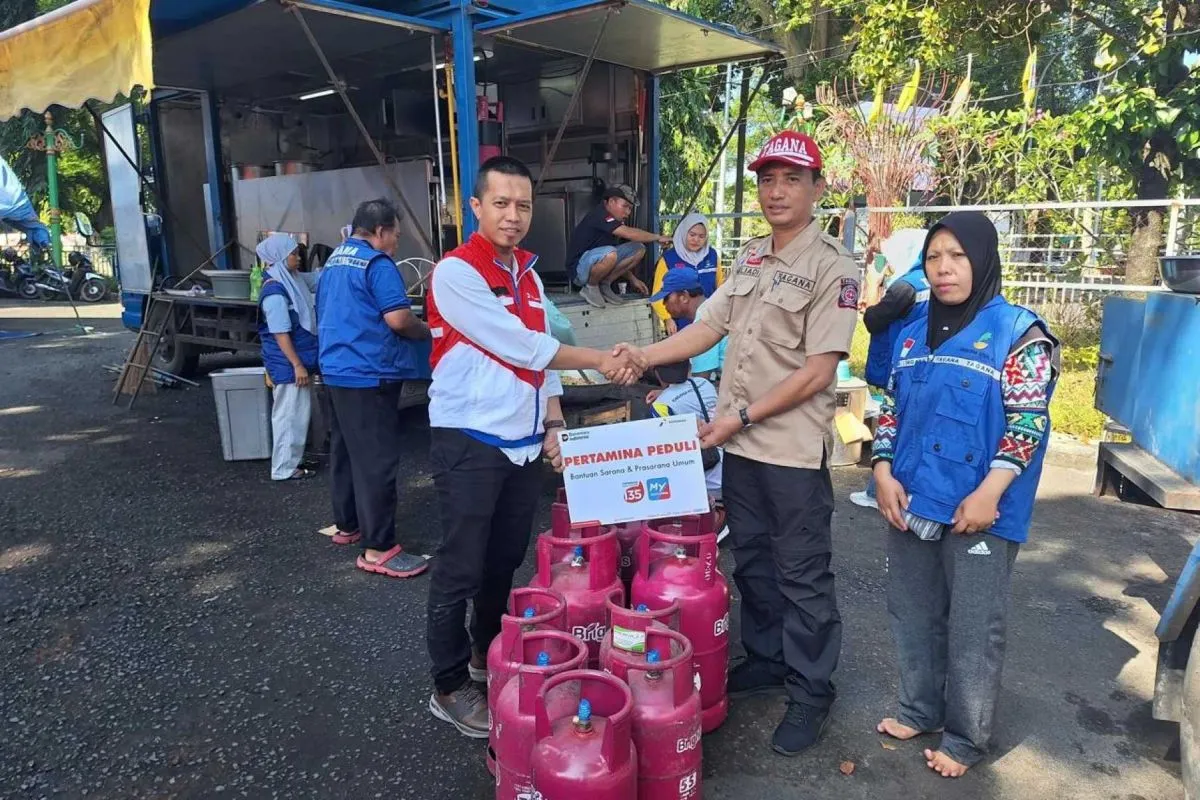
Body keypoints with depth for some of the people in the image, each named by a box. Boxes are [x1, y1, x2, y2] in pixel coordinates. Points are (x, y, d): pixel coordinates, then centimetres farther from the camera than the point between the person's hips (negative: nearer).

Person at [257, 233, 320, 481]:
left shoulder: (295, 279, 8)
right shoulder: (275, 291, -20)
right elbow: (280, 334, -21)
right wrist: (297, 365, -21)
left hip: (300, 359, 10)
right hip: (288, 364, -10)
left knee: (299, 412, 17)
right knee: (290, 414, -2)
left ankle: (293, 459, 29)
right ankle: (284, 468, 8)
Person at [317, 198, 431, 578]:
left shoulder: (333, 262, 16)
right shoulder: (377, 262, -13)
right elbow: (398, 319, -20)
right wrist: (426, 332, -2)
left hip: (336, 370, 10)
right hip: (368, 374, -10)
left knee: (345, 450, 18)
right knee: (377, 460, -7)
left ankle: (347, 525, 30)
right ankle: (378, 548, -4)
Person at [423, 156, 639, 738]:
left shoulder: (528, 275, 12)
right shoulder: (456, 271, -12)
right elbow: (519, 347, -17)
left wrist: (554, 422, 5)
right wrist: (595, 359, -11)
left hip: (523, 443, 7)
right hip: (469, 444, -7)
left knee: (506, 560, 17)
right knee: (461, 569, 3)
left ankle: (488, 654, 36)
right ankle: (450, 688, 18)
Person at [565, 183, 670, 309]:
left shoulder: (618, 221, 9)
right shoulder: (599, 215, -18)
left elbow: (620, 258, 17)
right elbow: (629, 233, -28)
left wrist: (632, 279, 9)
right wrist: (657, 237, -17)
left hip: (596, 263, 9)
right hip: (579, 267, -9)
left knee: (639, 249, -1)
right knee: (609, 253, -39)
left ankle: (604, 285, 0)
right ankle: (591, 288, -12)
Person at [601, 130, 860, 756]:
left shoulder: (832, 267, -12)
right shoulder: (749, 258, 10)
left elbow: (816, 373, -17)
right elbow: (710, 326, 11)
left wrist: (741, 415, -16)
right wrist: (646, 356, -2)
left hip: (793, 449, -7)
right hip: (740, 444, 7)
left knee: (802, 575, 6)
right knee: (750, 560, 19)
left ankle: (810, 693, 24)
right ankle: (765, 660, 38)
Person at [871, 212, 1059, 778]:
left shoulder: (1020, 333, -7)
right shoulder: (915, 334, 9)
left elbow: (1027, 422, -12)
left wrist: (987, 495, -19)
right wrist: (884, 473, 0)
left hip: (978, 511, -5)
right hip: (911, 504, 6)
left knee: (973, 629, 6)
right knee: (912, 614, 16)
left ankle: (966, 737, 25)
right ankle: (920, 710, 36)